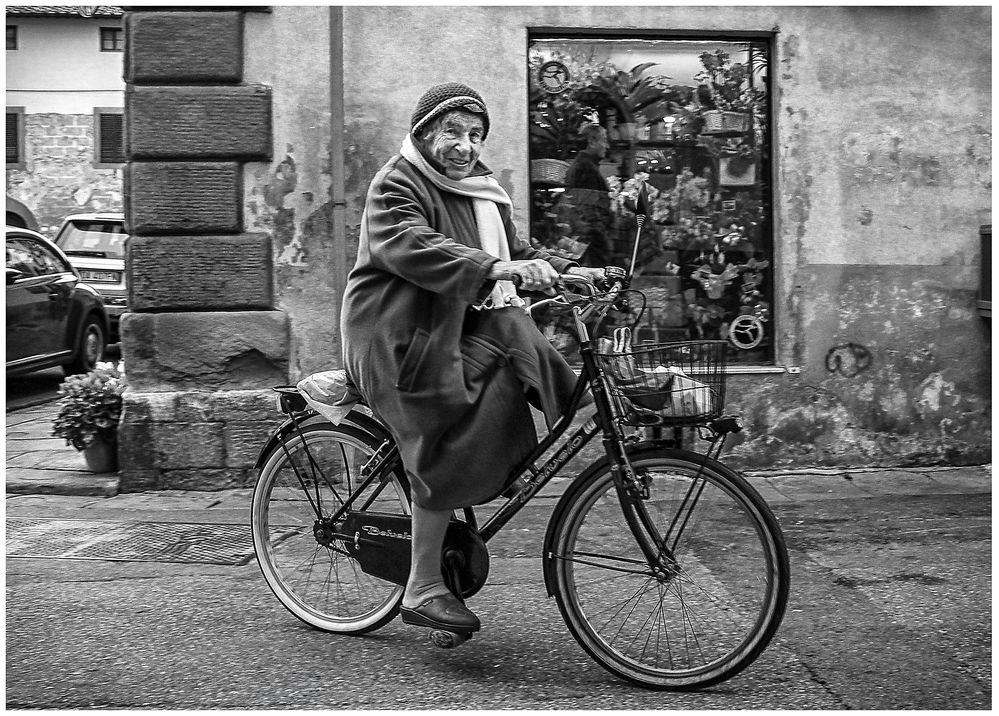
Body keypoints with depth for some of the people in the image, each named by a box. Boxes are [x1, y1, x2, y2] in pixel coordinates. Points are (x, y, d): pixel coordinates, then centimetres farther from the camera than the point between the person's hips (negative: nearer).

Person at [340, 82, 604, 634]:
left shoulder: (482, 191, 19)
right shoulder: (396, 185, -7)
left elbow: (515, 250, 20)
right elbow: (411, 246, -27)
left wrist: (566, 271, -3)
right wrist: (495, 268, -41)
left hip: (469, 323, 8)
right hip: (403, 335, -8)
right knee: (449, 446, -22)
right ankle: (423, 589, -13)